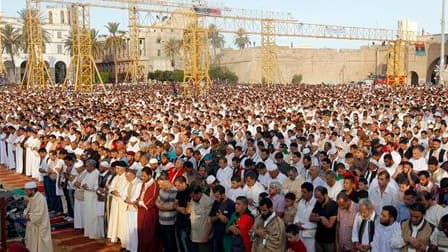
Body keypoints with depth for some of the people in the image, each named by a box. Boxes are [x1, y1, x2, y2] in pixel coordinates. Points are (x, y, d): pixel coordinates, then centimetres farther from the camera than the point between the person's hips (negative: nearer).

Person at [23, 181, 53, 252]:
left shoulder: (40, 199, -25)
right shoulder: (31, 198, 3)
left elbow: (39, 215, -27)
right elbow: (28, 209, 13)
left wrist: (29, 217, -15)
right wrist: (26, 214, -8)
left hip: (40, 226, -9)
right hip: (33, 225, 9)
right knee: (33, 245, 19)